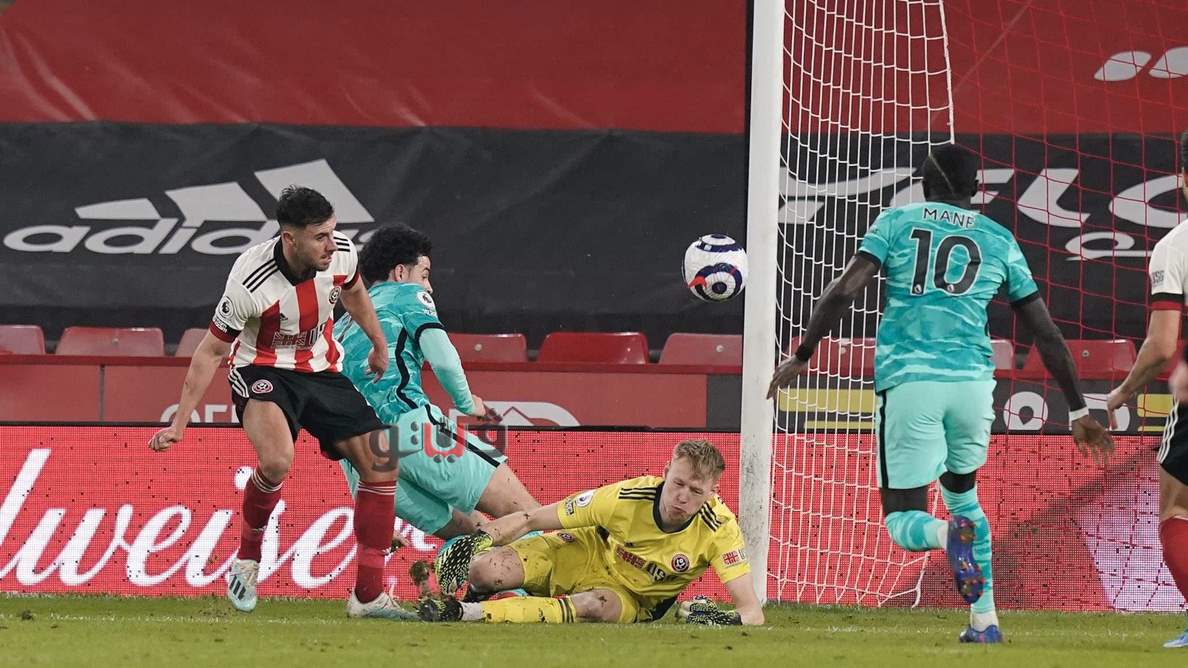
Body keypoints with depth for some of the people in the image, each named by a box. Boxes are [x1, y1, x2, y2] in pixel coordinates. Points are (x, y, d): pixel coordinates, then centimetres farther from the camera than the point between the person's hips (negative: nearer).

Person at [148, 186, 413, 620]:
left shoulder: (342, 253, -14)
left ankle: (368, 596, 4)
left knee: (381, 462, -5)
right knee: (277, 461, -34)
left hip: (322, 371, 6)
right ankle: (247, 558, -7)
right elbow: (211, 351, -15)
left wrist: (378, 345, 27)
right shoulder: (251, 282, -27)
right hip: (262, 371, -6)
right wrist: (179, 423, -15)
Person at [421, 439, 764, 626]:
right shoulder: (625, 499, -28)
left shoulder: (719, 528, -28)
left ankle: (462, 613, -34)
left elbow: (752, 611, -29)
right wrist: (475, 541, -30)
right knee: (484, 570, -24)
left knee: (598, 607, -39)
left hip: (630, 599, 0)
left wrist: (728, 621, -52)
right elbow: (529, 520, -19)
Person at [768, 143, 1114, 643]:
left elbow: (844, 291, -4)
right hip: (972, 382, 2)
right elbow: (1047, 335, 14)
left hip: (907, 381, -2)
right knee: (961, 492, 28)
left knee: (903, 519, 4)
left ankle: (951, 534, -33)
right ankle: (985, 621, 19)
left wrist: (802, 356, 6)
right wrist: (1078, 411, 20)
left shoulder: (897, 223, 10)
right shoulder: (999, 240, 14)